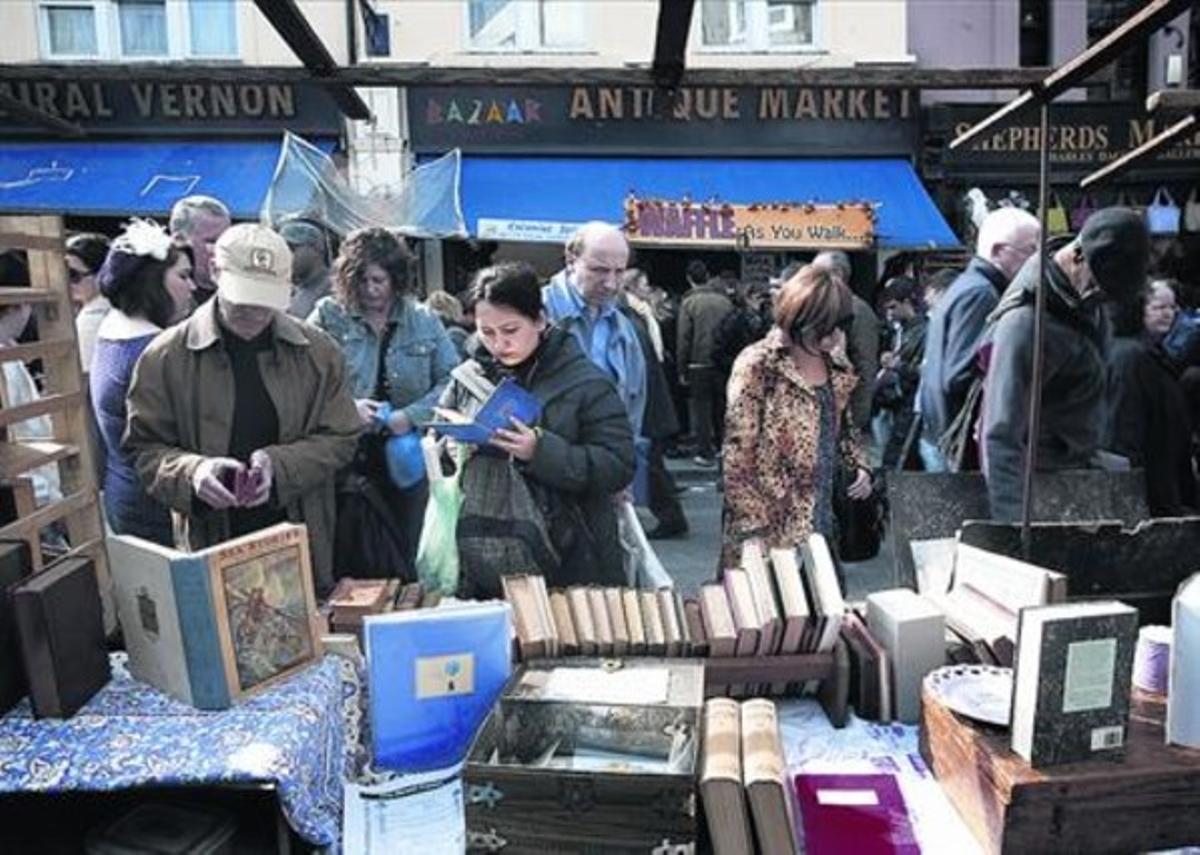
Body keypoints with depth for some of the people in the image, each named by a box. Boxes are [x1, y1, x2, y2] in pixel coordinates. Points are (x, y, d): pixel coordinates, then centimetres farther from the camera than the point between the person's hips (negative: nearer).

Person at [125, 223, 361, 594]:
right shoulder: (166, 357, -3)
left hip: (303, 541, 1)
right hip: (211, 546, -1)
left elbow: (341, 438, 1)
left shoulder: (318, 351, -1)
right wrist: (191, 472, -20)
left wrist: (279, 464, -15)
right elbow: (144, 448, 1)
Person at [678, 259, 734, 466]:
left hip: (699, 364, -3)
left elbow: (684, 338, -9)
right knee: (721, 406, 15)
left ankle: (705, 453, 5)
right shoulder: (724, 300, 3)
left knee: (701, 408, 4)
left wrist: (682, 369, -2)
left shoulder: (689, 302, -7)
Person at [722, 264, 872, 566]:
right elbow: (737, 454, -14)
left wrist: (859, 464, 4)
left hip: (820, 525, 6)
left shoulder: (835, 366, 8)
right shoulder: (758, 365, -13)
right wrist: (753, 531, -16)